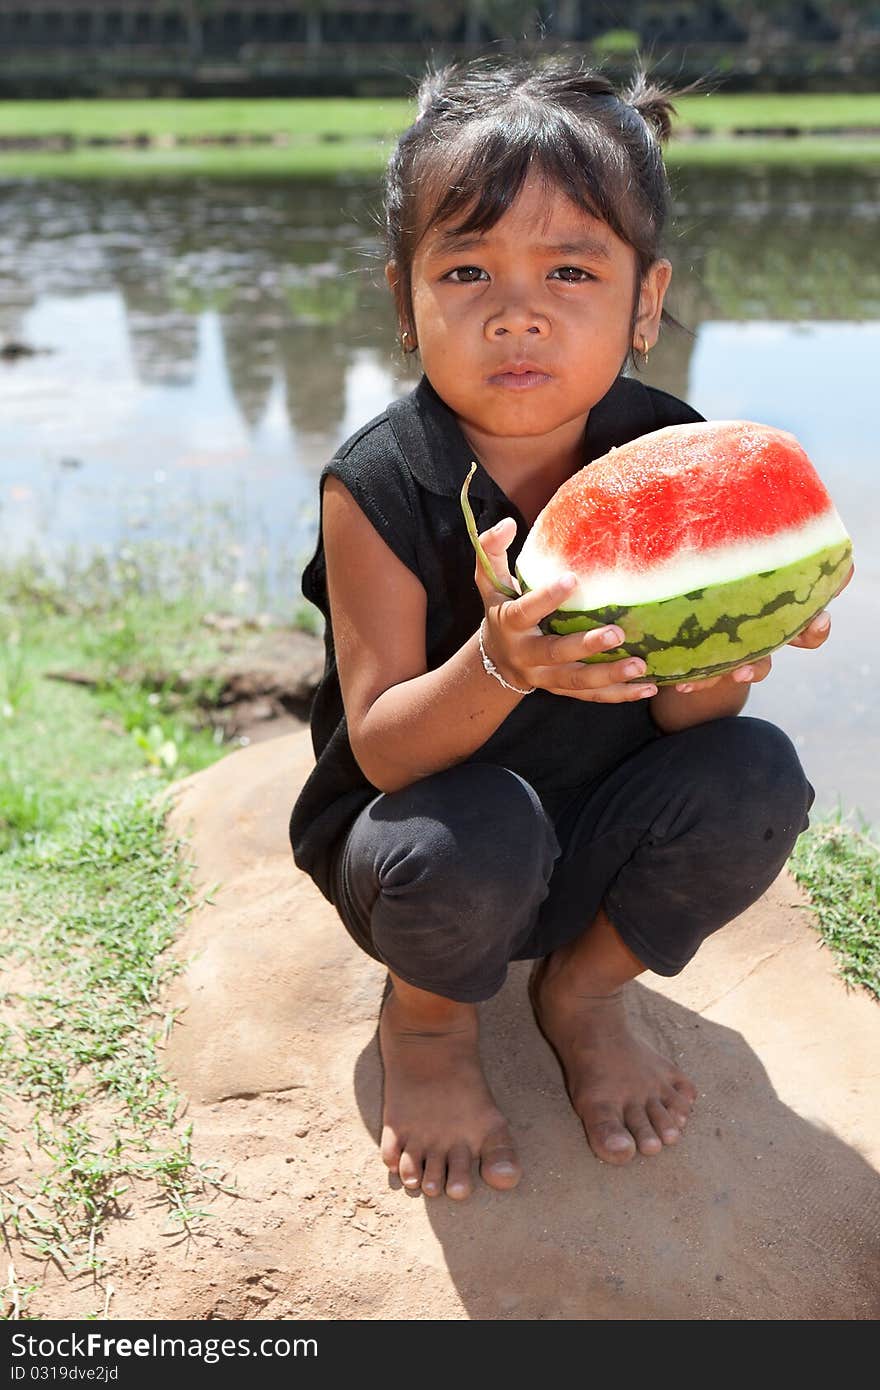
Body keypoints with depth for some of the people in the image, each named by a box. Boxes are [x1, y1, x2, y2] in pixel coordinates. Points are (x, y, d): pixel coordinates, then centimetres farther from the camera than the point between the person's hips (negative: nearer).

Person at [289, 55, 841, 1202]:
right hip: (430, 845, -3)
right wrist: (500, 664, -42)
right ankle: (426, 1018, 4)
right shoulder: (379, 487, -20)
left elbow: (678, 717, -11)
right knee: (477, 832, -35)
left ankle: (583, 989, 7)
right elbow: (381, 748, -22)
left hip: (601, 841, 3)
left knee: (756, 777, -23)